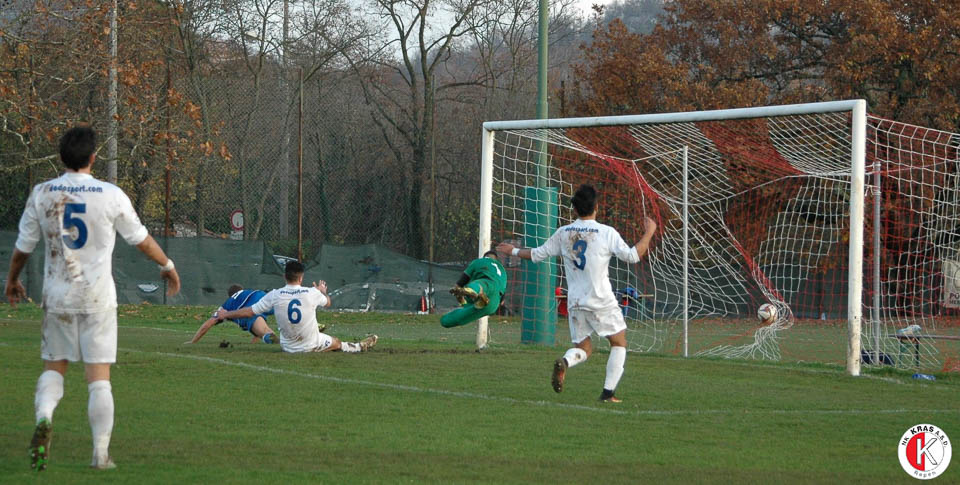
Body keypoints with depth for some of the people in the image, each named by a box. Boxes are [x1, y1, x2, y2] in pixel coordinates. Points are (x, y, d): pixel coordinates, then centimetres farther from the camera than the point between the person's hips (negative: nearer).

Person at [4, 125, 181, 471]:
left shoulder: (42, 194, -3)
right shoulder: (111, 196, -9)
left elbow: (24, 245, 6)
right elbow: (140, 239, 3)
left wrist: (12, 280, 24)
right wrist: (167, 265, 21)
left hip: (57, 296, 2)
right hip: (97, 298, -2)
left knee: (54, 365, 15)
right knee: (99, 377, 2)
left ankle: (44, 417, -13)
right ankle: (101, 453, 4)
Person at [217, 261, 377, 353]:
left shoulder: (275, 296, -16)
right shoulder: (312, 293, -16)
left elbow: (249, 312, -12)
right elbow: (327, 302, 8)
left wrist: (225, 315, 3)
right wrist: (323, 291, 32)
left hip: (287, 348, 2)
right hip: (311, 346, -2)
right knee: (337, 343, 25)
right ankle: (359, 347, 52)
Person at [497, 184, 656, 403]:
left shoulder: (563, 233, 4)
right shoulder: (606, 233, -8)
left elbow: (538, 254, 13)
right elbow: (632, 255, -8)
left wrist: (514, 251, 31)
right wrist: (649, 233, 6)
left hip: (575, 301, 4)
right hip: (602, 301, -4)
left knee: (583, 348, 15)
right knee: (619, 343, 13)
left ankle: (564, 362, -20)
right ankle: (608, 392, 3)